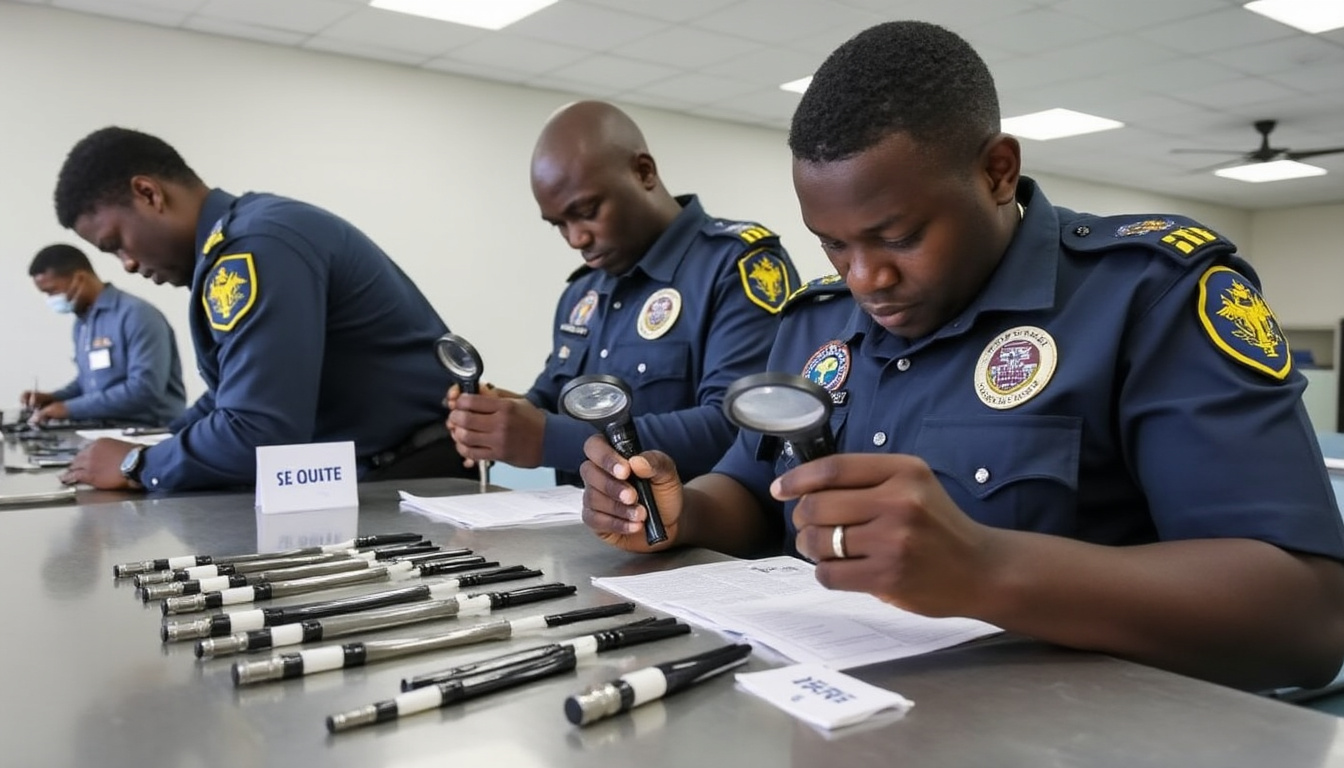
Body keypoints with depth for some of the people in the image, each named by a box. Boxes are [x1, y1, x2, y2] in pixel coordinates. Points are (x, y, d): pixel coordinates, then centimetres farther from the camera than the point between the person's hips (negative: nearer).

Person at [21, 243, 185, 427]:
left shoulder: (136, 314, -12)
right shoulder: (82, 322, 15)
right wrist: (54, 398, 8)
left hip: (148, 431, -8)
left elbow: (145, 388, -22)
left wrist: (70, 408, -17)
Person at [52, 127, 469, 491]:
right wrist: (157, 452, 10)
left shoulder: (255, 246, -19)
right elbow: (236, 394, 21)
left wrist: (137, 465, -9)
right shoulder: (246, 232, 10)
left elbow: (257, 435, -25)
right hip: (376, 470, 8)